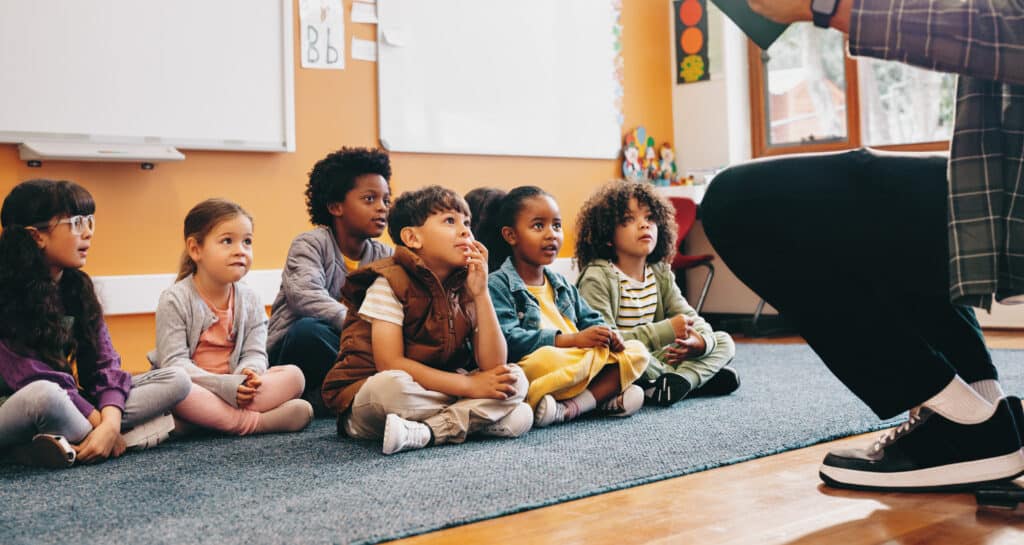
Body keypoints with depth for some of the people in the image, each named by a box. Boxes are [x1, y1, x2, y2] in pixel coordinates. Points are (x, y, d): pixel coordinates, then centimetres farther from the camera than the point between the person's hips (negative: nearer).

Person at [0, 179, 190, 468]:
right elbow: (34, 378, -20)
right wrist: (98, 423, -22)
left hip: (73, 407, 7)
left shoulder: (78, 286, 5)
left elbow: (104, 362, -2)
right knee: (44, 395, -42)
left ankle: (71, 446, -22)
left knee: (175, 380, -9)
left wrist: (110, 421, -21)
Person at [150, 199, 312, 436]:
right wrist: (224, 386, -27)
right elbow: (174, 362, -15)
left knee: (293, 375, -16)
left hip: (234, 387, 5)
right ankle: (255, 422, -31)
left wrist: (247, 374, -25)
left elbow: (255, 353, 1)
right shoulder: (175, 300, -9)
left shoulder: (250, 300, 5)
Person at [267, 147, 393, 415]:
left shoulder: (384, 256, 7)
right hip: (289, 355, -5)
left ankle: (318, 400, -16)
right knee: (308, 330, -38)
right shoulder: (311, 244, -9)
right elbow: (305, 296, -30)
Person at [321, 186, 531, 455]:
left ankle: (423, 433, -24)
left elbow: (493, 366, -5)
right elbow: (390, 364, -20)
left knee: (515, 377, -11)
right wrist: (469, 385, -19)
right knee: (392, 385, -39)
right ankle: (473, 417, -18)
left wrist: (481, 293, -12)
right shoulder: (390, 283, -12)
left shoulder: (467, 289, 4)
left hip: (433, 395, 6)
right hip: (366, 396, -6)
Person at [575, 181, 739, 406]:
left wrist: (702, 341, -19)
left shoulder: (660, 273, 8)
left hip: (654, 358, 8)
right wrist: (666, 330, -27)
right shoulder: (597, 277, -15)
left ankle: (681, 378, -26)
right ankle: (698, 375, -17)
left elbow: (691, 318, 7)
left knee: (723, 342, 3)